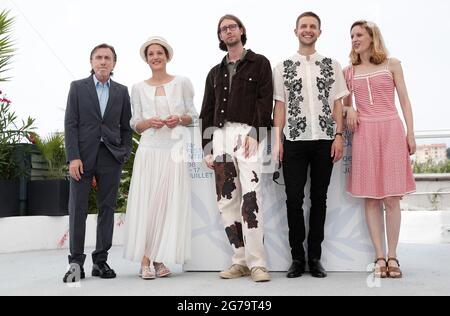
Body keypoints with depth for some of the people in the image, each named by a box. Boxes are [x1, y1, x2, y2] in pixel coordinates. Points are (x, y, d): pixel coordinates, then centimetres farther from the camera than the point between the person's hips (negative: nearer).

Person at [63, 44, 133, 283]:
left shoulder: (121, 91, 12)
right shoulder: (78, 87, 7)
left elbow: (126, 127, 12)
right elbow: (70, 124, 0)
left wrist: (125, 154, 0)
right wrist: (73, 157, -10)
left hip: (111, 156, 2)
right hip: (83, 155, -1)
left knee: (107, 209, 3)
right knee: (78, 209, -2)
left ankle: (100, 261, 11)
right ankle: (76, 262, 4)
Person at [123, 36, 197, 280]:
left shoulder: (182, 83, 8)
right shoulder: (138, 88, 11)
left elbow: (193, 116, 10)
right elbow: (135, 124, 11)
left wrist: (180, 119, -10)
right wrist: (149, 122, -9)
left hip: (175, 151, 0)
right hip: (149, 150, 1)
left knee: (170, 202, -1)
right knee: (146, 202, -5)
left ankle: (160, 259, 8)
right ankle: (145, 261, 0)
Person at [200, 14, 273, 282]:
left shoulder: (259, 63, 10)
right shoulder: (215, 72, 22)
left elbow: (265, 101, -2)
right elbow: (207, 112, 18)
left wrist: (255, 133, -14)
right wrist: (207, 147, 9)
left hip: (247, 134, -5)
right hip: (220, 136, 5)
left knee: (250, 197, -16)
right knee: (227, 200, 1)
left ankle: (257, 262, -13)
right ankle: (240, 260, 7)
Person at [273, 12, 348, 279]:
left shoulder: (331, 65, 10)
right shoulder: (283, 67, 9)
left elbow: (337, 103, 7)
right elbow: (280, 105, 6)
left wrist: (339, 136, -3)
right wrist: (278, 140, -2)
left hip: (324, 139, 1)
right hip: (294, 140, 0)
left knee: (319, 197, 5)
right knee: (294, 198, -2)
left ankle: (315, 257, 13)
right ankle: (297, 257, 9)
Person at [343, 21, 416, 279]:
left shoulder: (391, 65, 9)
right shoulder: (349, 71, 13)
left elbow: (404, 100, 7)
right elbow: (343, 101, 22)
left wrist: (410, 133, -1)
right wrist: (349, 109, -2)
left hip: (391, 131, -1)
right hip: (364, 133, 2)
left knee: (391, 197, -3)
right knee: (371, 197, 0)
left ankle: (392, 256, 6)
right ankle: (380, 257, 6)